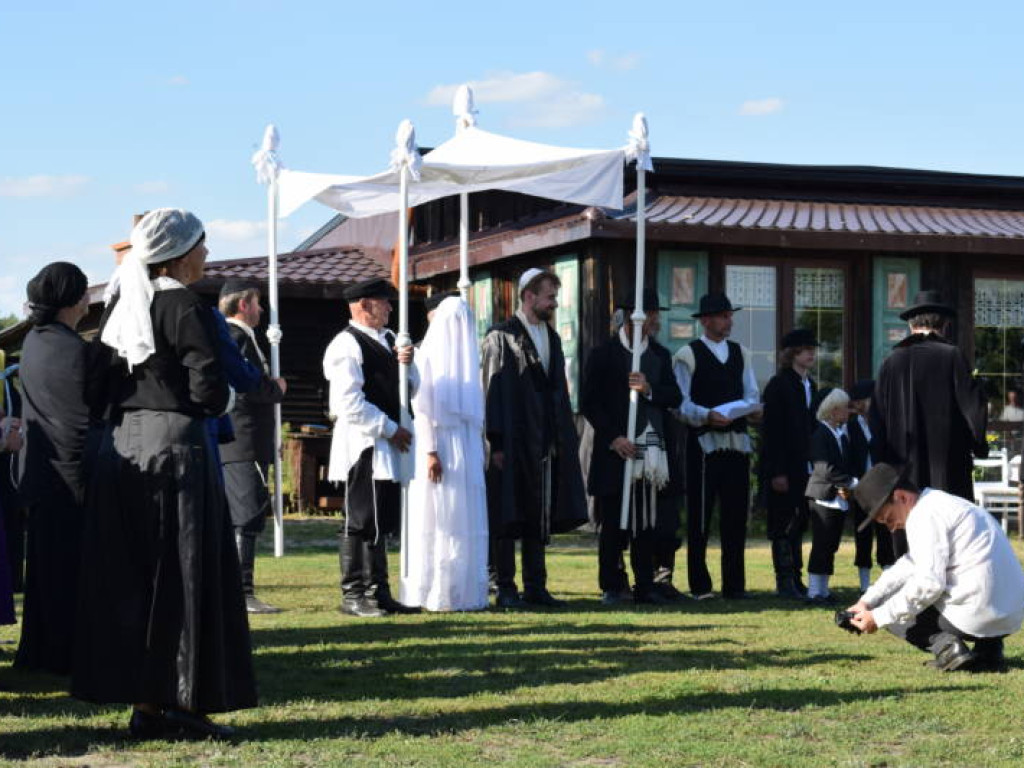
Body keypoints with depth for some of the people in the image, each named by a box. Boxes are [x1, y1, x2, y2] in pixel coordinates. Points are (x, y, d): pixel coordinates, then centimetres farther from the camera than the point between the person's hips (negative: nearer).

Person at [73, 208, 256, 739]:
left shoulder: (120, 307, 10)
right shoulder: (187, 309, -11)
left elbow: (97, 390, 11)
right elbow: (209, 392, -16)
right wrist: (211, 404, 4)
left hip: (120, 449, 7)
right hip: (176, 449, -7)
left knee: (129, 579, 9)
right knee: (184, 577, 0)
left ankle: (142, 701, 12)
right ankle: (177, 702, 1)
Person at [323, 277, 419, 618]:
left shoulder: (386, 340, 17)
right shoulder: (347, 345, -11)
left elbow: (410, 389, 22)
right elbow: (349, 403, -18)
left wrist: (405, 363, 2)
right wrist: (390, 429, -15)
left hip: (388, 448, 9)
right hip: (363, 447, -9)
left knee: (382, 523, 11)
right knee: (362, 522, -5)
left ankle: (378, 593, 17)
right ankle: (353, 595, 1)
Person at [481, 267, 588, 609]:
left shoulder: (551, 338, 16)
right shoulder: (501, 337, -6)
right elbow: (494, 391, -10)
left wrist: (566, 438, 12)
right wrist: (497, 443, -16)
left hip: (545, 442, 7)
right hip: (513, 440, -7)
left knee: (539, 517, 9)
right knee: (508, 516, -2)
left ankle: (535, 586, 14)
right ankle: (505, 589, 2)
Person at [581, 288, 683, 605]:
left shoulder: (660, 355, 13)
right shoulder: (604, 355, -2)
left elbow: (675, 398, 7)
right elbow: (589, 403, -5)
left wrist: (650, 390, -12)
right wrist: (613, 438, -13)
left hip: (653, 451, 4)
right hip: (616, 450, -4)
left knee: (648, 522, 6)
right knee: (614, 523, 1)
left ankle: (645, 585, 12)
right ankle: (612, 587, 7)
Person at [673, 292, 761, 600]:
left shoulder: (740, 353, 16)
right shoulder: (688, 355, -2)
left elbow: (751, 394, 17)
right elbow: (681, 403, -6)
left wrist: (753, 408, -5)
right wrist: (707, 415, -21)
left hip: (738, 441, 5)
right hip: (704, 443, -5)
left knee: (736, 516, 6)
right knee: (699, 517, -2)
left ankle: (734, 584, 12)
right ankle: (700, 586, 3)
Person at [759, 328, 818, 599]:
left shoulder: (810, 385, 14)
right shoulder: (778, 385, -10)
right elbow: (771, 431, -14)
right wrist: (777, 472, -18)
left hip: (803, 467, 8)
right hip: (783, 468, -8)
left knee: (799, 523, 9)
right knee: (783, 524, -3)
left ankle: (795, 579, 14)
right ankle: (784, 581, 1)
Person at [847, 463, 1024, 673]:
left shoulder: (925, 516, -10)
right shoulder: (941, 504, 21)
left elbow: (929, 583, -18)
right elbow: (910, 564, 24)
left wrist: (879, 618, -11)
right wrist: (867, 600, 16)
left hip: (979, 615, -9)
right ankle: (989, 649, 14)